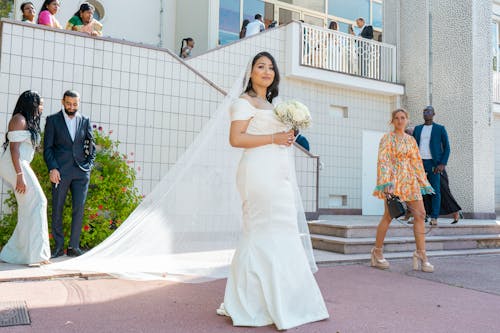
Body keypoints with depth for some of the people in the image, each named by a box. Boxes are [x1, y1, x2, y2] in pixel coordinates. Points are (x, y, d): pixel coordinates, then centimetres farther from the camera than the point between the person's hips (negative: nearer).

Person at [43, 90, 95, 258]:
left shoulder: (85, 121, 12)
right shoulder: (52, 120, 6)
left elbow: (91, 145, 14)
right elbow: (47, 147, 2)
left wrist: (88, 165, 2)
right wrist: (52, 168, -9)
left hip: (81, 172, 1)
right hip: (60, 171, -1)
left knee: (79, 209, -1)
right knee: (57, 209, 2)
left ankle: (73, 247, 6)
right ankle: (58, 247, 12)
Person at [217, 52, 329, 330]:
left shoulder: (269, 105, 25)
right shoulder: (245, 101, -2)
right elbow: (236, 138, -14)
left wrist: (287, 137, 11)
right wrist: (274, 138, -13)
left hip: (277, 176, 9)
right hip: (259, 172, -9)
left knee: (279, 236, 8)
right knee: (264, 235, -8)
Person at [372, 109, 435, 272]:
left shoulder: (411, 140, 17)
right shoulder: (387, 138, 1)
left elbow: (417, 162, 18)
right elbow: (383, 161, -9)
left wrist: (423, 183, 13)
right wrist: (386, 183, -19)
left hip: (410, 181, 6)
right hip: (393, 180, -5)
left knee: (420, 214, -5)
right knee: (388, 216, -2)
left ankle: (421, 254, 0)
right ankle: (377, 252, 12)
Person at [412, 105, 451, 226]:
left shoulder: (440, 129, 4)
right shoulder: (417, 128, 14)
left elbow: (446, 148, 1)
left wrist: (443, 164, -10)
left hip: (433, 163, -3)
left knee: (435, 191, -4)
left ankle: (434, 218, -1)